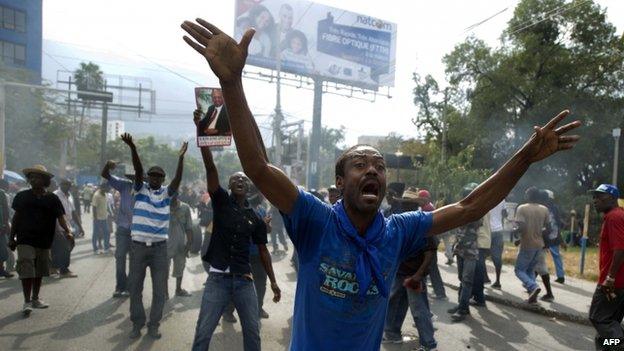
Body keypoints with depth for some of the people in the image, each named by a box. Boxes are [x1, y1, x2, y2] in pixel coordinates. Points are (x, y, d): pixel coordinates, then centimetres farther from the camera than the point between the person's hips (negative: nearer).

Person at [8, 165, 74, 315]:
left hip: (44, 242, 1)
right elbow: (16, 218, 9)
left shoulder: (52, 199, 0)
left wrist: (68, 231, -24)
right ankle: (27, 302, 0)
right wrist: (12, 237, 7)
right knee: (26, 271, -8)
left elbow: (61, 217, -7)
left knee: (39, 272, 12)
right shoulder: (22, 196, 3)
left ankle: (35, 298, 28)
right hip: (25, 241, -1)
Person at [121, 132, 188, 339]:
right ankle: (137, 323, 26)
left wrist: (181, 158, -27)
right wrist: (132, 148, -29)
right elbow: (138, 169, -13)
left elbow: (178, 178, -13)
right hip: (138, 245, 0)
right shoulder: (140, 189, 2)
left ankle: (153, 325, 21)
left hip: (159, 247, 0)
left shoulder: (167, 193, 3)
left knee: (159, 289, 6)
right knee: (135, 288, 9)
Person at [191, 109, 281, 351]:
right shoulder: (221, 202, 0)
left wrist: (273, 282, 8)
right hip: (218, 278, -2)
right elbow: (210, 167, -13)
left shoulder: (256, 219, 7)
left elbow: (263, 250, 13)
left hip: (244, 280, 2)